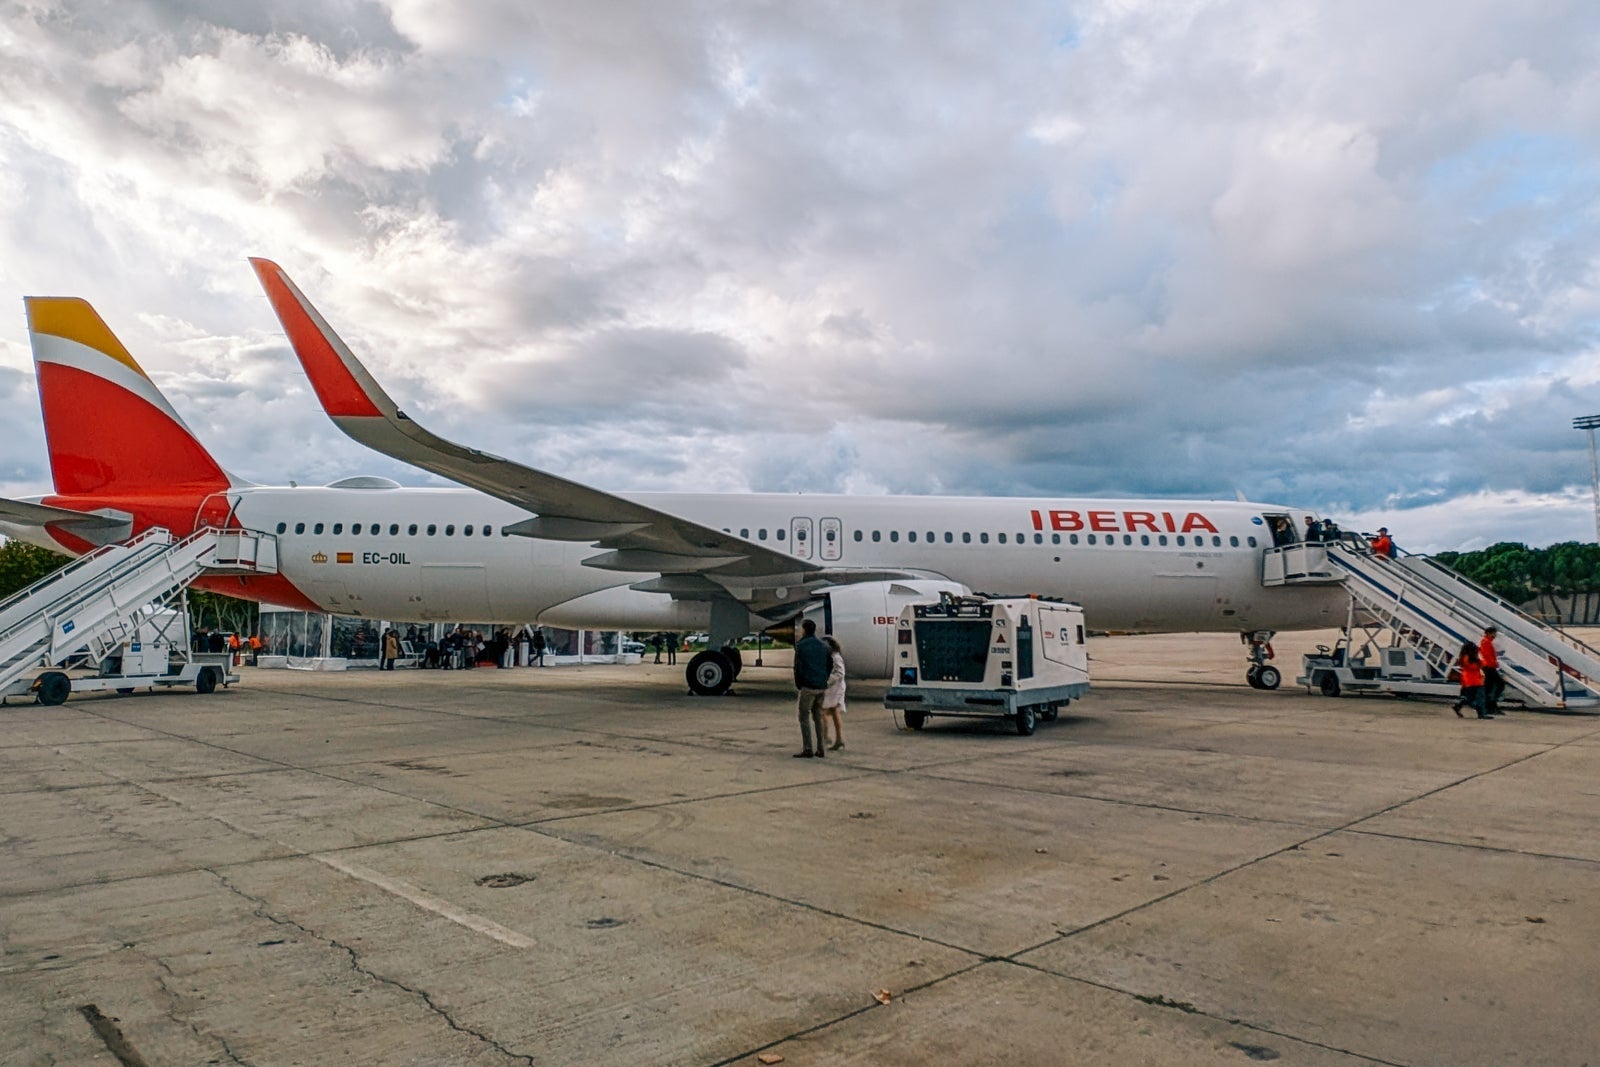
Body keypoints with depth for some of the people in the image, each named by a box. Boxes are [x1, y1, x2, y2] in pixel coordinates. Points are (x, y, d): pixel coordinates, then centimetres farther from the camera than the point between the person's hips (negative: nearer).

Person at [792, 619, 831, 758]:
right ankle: (820, 749, 11)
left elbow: (798, 667, -8)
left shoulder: (801, 645, -7)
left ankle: (807, 749, -6)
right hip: (822, 686, 6)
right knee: (818, 716, 13)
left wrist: (798, 684, 3)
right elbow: (830, 664, 12)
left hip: (808, 686, -6)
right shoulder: (823, 645, 11)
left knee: (804, 716, 0)